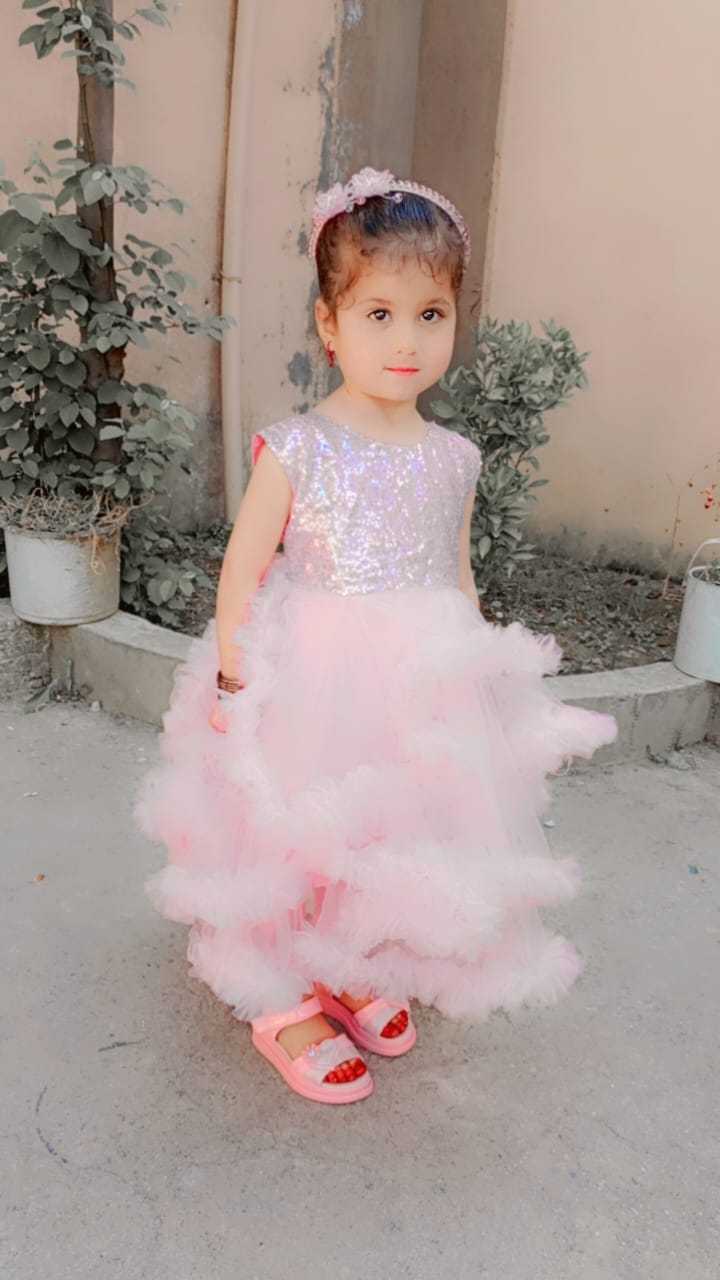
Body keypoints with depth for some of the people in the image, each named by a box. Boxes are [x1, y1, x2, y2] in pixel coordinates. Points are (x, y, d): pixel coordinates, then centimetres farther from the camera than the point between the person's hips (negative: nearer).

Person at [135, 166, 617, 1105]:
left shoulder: (453, 460, 1)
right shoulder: (298, 447, -12)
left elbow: (459, 582, 10)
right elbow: (242, 571, -9)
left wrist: (483, 682, 12)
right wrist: (235, 683, -12)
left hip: (421, 695, 5)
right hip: (309, 683, -4)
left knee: (395, 844, 16)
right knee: (295, 841, 7)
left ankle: (353, 976, 42)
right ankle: (286, 1004, 31)